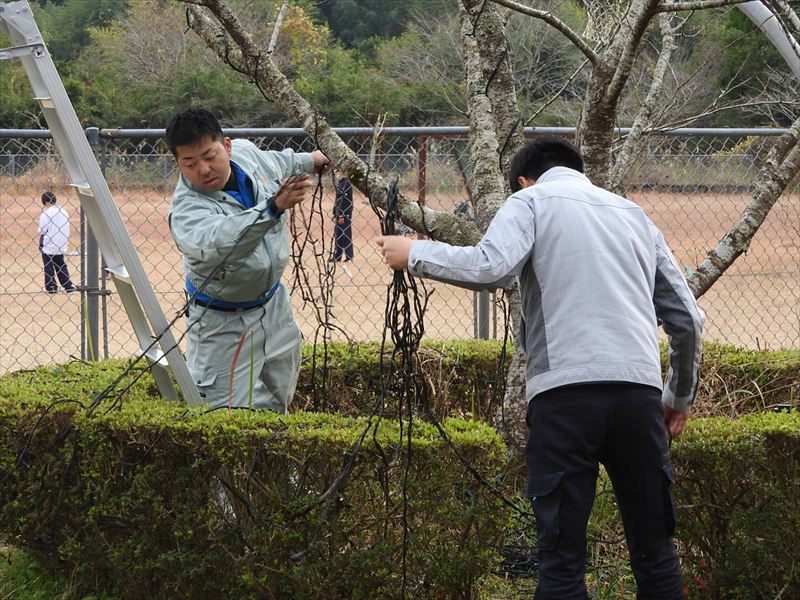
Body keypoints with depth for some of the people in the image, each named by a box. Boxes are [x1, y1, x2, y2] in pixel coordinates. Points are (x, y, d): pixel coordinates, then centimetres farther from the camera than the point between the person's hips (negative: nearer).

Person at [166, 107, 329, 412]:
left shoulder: (246, 152, -10)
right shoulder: (187, 209, -31)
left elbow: (275, 162, 17)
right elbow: (220, 242, -52)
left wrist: (308, 160, 35)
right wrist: (274, 207, -63)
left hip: (275, 305, 7)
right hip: (224, 324, -7)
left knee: (276, 409, 18)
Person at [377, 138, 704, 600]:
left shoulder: (532, 201, 11)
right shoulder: (633, 214, 25)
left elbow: (492, 267, -10)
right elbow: (687, 318, 22)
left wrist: (415, 255, 5)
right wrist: (681, 397, 34)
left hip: (566, 391, -4)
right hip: (639, 389, 4)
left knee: (562, 559, -2)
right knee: (655, 550, 10)